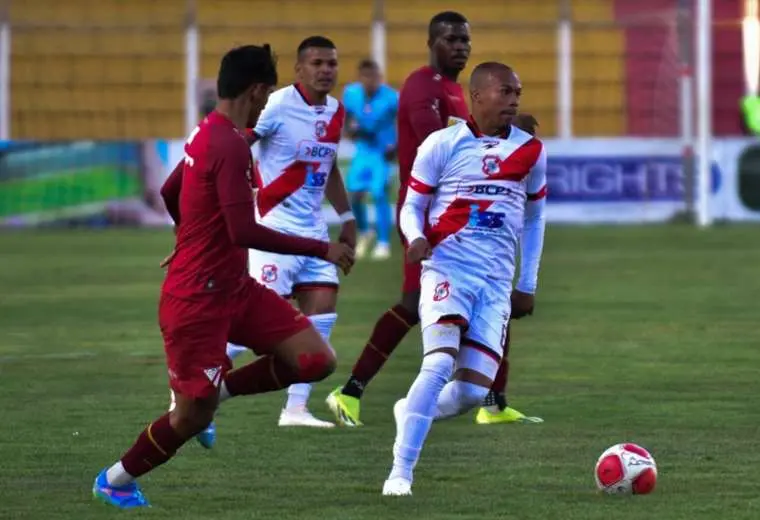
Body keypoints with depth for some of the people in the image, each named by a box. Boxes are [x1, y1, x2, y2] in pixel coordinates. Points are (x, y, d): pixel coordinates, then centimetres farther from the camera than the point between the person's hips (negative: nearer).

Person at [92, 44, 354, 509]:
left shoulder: (208, 135, 8)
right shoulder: (232, 146, -21)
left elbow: (169, 193, 25)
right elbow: (245, 232, -27)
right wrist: (322, 250, -22)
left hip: (234, 288, 9)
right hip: (197, 300, -9)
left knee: (317, 360, -4)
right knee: (193, 416, 1)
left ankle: (217, 389, 13)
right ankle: (115, 480, 23)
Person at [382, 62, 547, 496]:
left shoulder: (531, 151, 10)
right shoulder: (443, 144, 0)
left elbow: (533, 218, 23)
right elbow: (412, 205, 5)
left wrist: (528, 284, 19)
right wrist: (416, 238, -17)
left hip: (496, 282, 4)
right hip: (447, 269, -4)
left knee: (473, 393, -5)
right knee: (440, 365, -24)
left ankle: (411, 412, 28)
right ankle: (400, 473, -20)